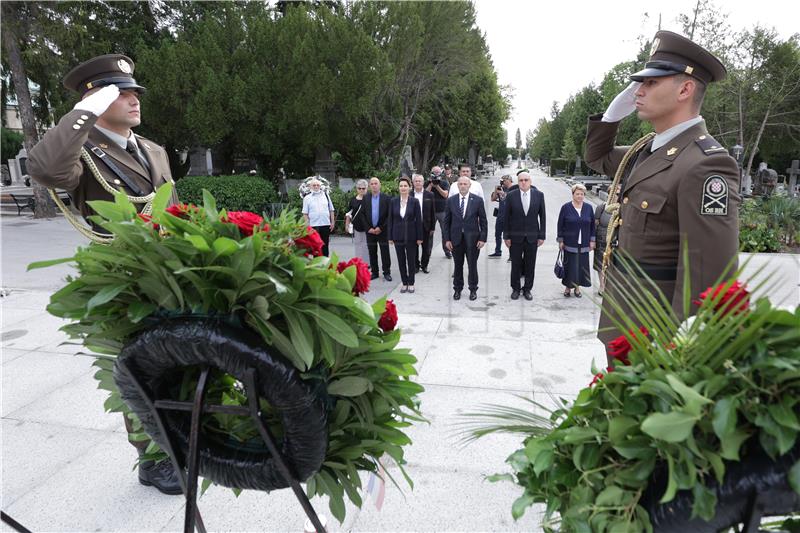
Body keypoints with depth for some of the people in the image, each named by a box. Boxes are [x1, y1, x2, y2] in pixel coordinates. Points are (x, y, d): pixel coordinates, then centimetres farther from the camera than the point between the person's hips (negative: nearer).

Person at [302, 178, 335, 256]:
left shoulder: (325, 195, 9)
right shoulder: (307, 198, 2)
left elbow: (331, 210, 11)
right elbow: (305, 213, 1)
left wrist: (332, 222, 6)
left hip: (326, 225, 2)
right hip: (313, 226, -2)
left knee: (325, 246, 10)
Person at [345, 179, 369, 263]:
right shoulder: (353, 200, 9)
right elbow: (349, 213, 15)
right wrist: (347, 224, 8)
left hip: (367, 227, -3)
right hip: (356, 227, 4)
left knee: (366, 246, -2)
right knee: (357, 246, 9)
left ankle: (367, 264, 7)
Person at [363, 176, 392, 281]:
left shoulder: (386, 198, -2)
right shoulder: (365, 198, 5)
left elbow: (389, 215, -4)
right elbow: (363, 215, 4)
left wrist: (381, 228, -10)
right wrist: (369, 228, -5)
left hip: (382, 230, -2)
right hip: (370, 230, 2)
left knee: (385, 253, 2)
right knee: (372, 253, 7)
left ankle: (387, 272, 10)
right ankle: (374, 272, 17)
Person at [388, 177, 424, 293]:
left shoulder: (414, 201, -5)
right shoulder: (393, 201, 0)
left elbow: (418, 220, -4)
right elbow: (390, 219, 3)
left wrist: (419, 237, -6)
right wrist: (390, 237, 1)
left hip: (411, 235, -2)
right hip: (398, 235, 2)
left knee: (411, 260, 7)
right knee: (401, 261, 8)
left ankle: (411, 283, 19)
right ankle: (404, 283, 19)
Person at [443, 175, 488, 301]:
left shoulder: (478, 200, -1)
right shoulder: (451, 200, 3)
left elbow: (483, 221, 0)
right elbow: (447, 221, 4)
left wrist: (483, 238, -6)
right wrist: (447, 239, -1)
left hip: (472, 238, -1)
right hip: (456, 238, 1)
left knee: (472, 265, 7)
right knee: (458, 265, 9)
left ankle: (473, 289, 22)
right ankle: (457, 289, 24)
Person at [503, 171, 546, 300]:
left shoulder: (539, 195, -1)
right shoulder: (511, 196, -4)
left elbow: (542, 216, 2)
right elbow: (506, 217, -2)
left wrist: (542, 235, 0)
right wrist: (506, 236, -4)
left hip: (532, 236, 1)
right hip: (515, 236, -1)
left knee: (530, 265, 9)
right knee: (516, 264, 8)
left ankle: (527, 289, 23)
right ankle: (515, 288, 23)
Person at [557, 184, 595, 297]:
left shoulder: (589, 208, 4)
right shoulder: (566, 207, -4)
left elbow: (592, 225, 9)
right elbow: (560, 225, -2)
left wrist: (592, 240, 5)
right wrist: (560, 241, -4)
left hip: (583, 244, 3)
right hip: (570, 243, -2)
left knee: (581, 265, 6)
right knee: (569, 265, 1)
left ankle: (577, 286, 19)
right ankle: (568, 286, 15)